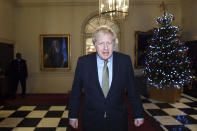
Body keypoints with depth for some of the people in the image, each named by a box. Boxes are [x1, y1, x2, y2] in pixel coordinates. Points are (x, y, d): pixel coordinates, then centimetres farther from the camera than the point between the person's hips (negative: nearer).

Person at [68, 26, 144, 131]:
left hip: (118, 120, 0)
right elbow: (76, 92, 0)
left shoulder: (125, 61, -8)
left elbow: (132, 90, -1)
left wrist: (139, 114, 4)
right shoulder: (83, 62, -9)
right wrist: (73, 115, 3)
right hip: (91, 121, 0)